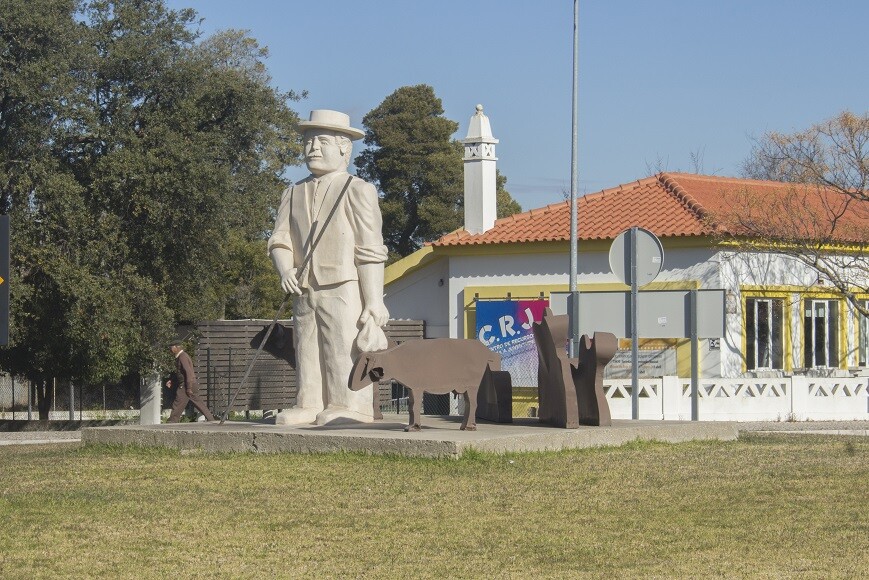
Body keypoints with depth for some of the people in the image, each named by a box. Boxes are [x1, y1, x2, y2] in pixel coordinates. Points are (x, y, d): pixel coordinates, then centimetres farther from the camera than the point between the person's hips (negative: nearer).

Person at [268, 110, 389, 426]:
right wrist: (285, 270, -11)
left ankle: (350, 406, -7)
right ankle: (310, 405, 13)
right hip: (305, 291, 6)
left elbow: (371, 251, -5)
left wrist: (374, 302, -11)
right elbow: (279, 240, 12)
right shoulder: (294, 194, 18)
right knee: (307, 351, 7)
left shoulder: (358, 190, 0)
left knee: (345, 349, -10)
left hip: (344, 288, -6)